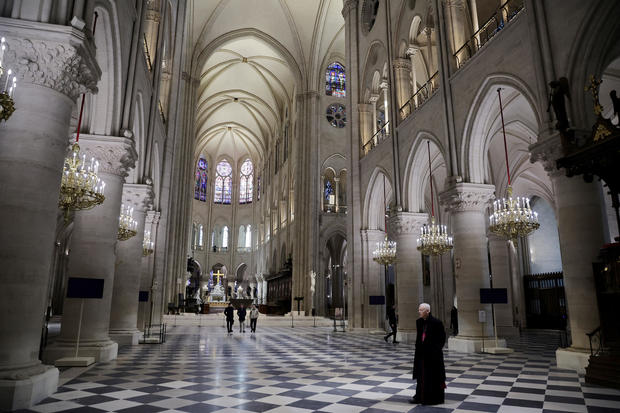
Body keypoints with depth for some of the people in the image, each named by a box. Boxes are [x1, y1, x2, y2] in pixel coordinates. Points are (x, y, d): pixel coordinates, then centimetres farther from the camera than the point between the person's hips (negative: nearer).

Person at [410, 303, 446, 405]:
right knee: (421, 375, 11)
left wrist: (437, 349, -10)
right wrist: (418, 347, 7)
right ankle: (420, 397, 21)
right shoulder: (418, 322, 4)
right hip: (421, 354, 6)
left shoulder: (436, 323, -14)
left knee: (433, 376, 5)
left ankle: (435, 398, 19)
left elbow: (442, 337, -8)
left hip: (433, 355, -6)